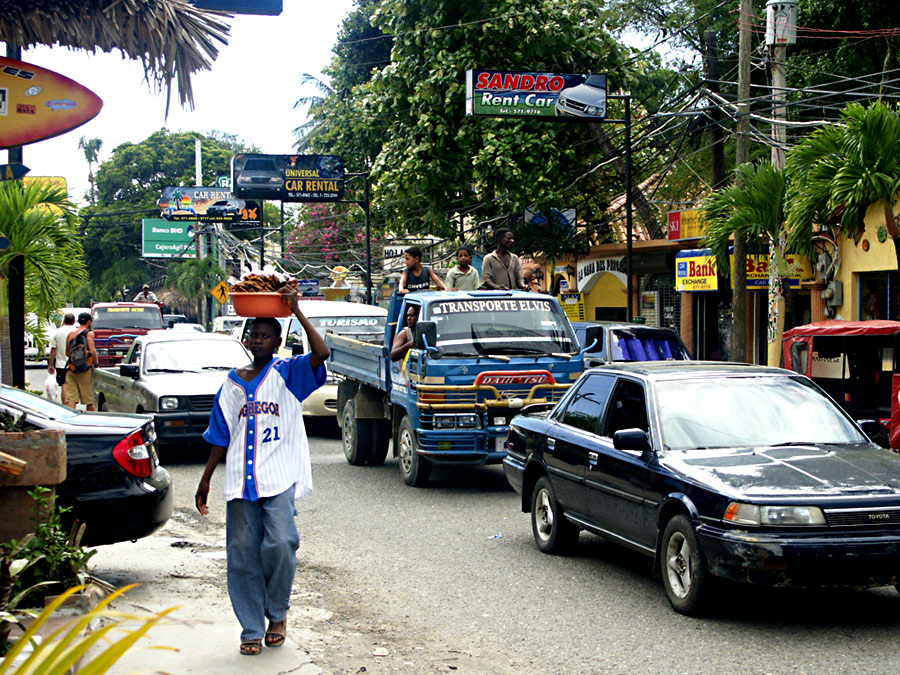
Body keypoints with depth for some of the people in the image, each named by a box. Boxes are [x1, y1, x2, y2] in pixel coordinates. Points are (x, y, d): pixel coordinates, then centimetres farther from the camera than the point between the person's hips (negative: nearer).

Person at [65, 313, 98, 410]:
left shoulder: (70, 334, 13)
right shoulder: (89, 333, -3)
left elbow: (67, 353, 19)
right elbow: (92, 351, -15)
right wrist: (96, 363, -1)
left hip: (71, 369, 4)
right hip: (85, 369, -4)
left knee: (70, 398, -2)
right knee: (89, 400, 7)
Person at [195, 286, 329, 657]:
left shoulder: (288, 374, 4)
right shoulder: (232, 384, 15)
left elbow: (321, 353, -16)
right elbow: (220, 438, 19)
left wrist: (297, 311, -18)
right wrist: (205, 481, 17)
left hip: (281, 477, -4)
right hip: (241, 481, 4)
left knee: (280, 543, -19)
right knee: (243, 554, 1)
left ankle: (277, 612, 5)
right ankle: (252, 630, 11)